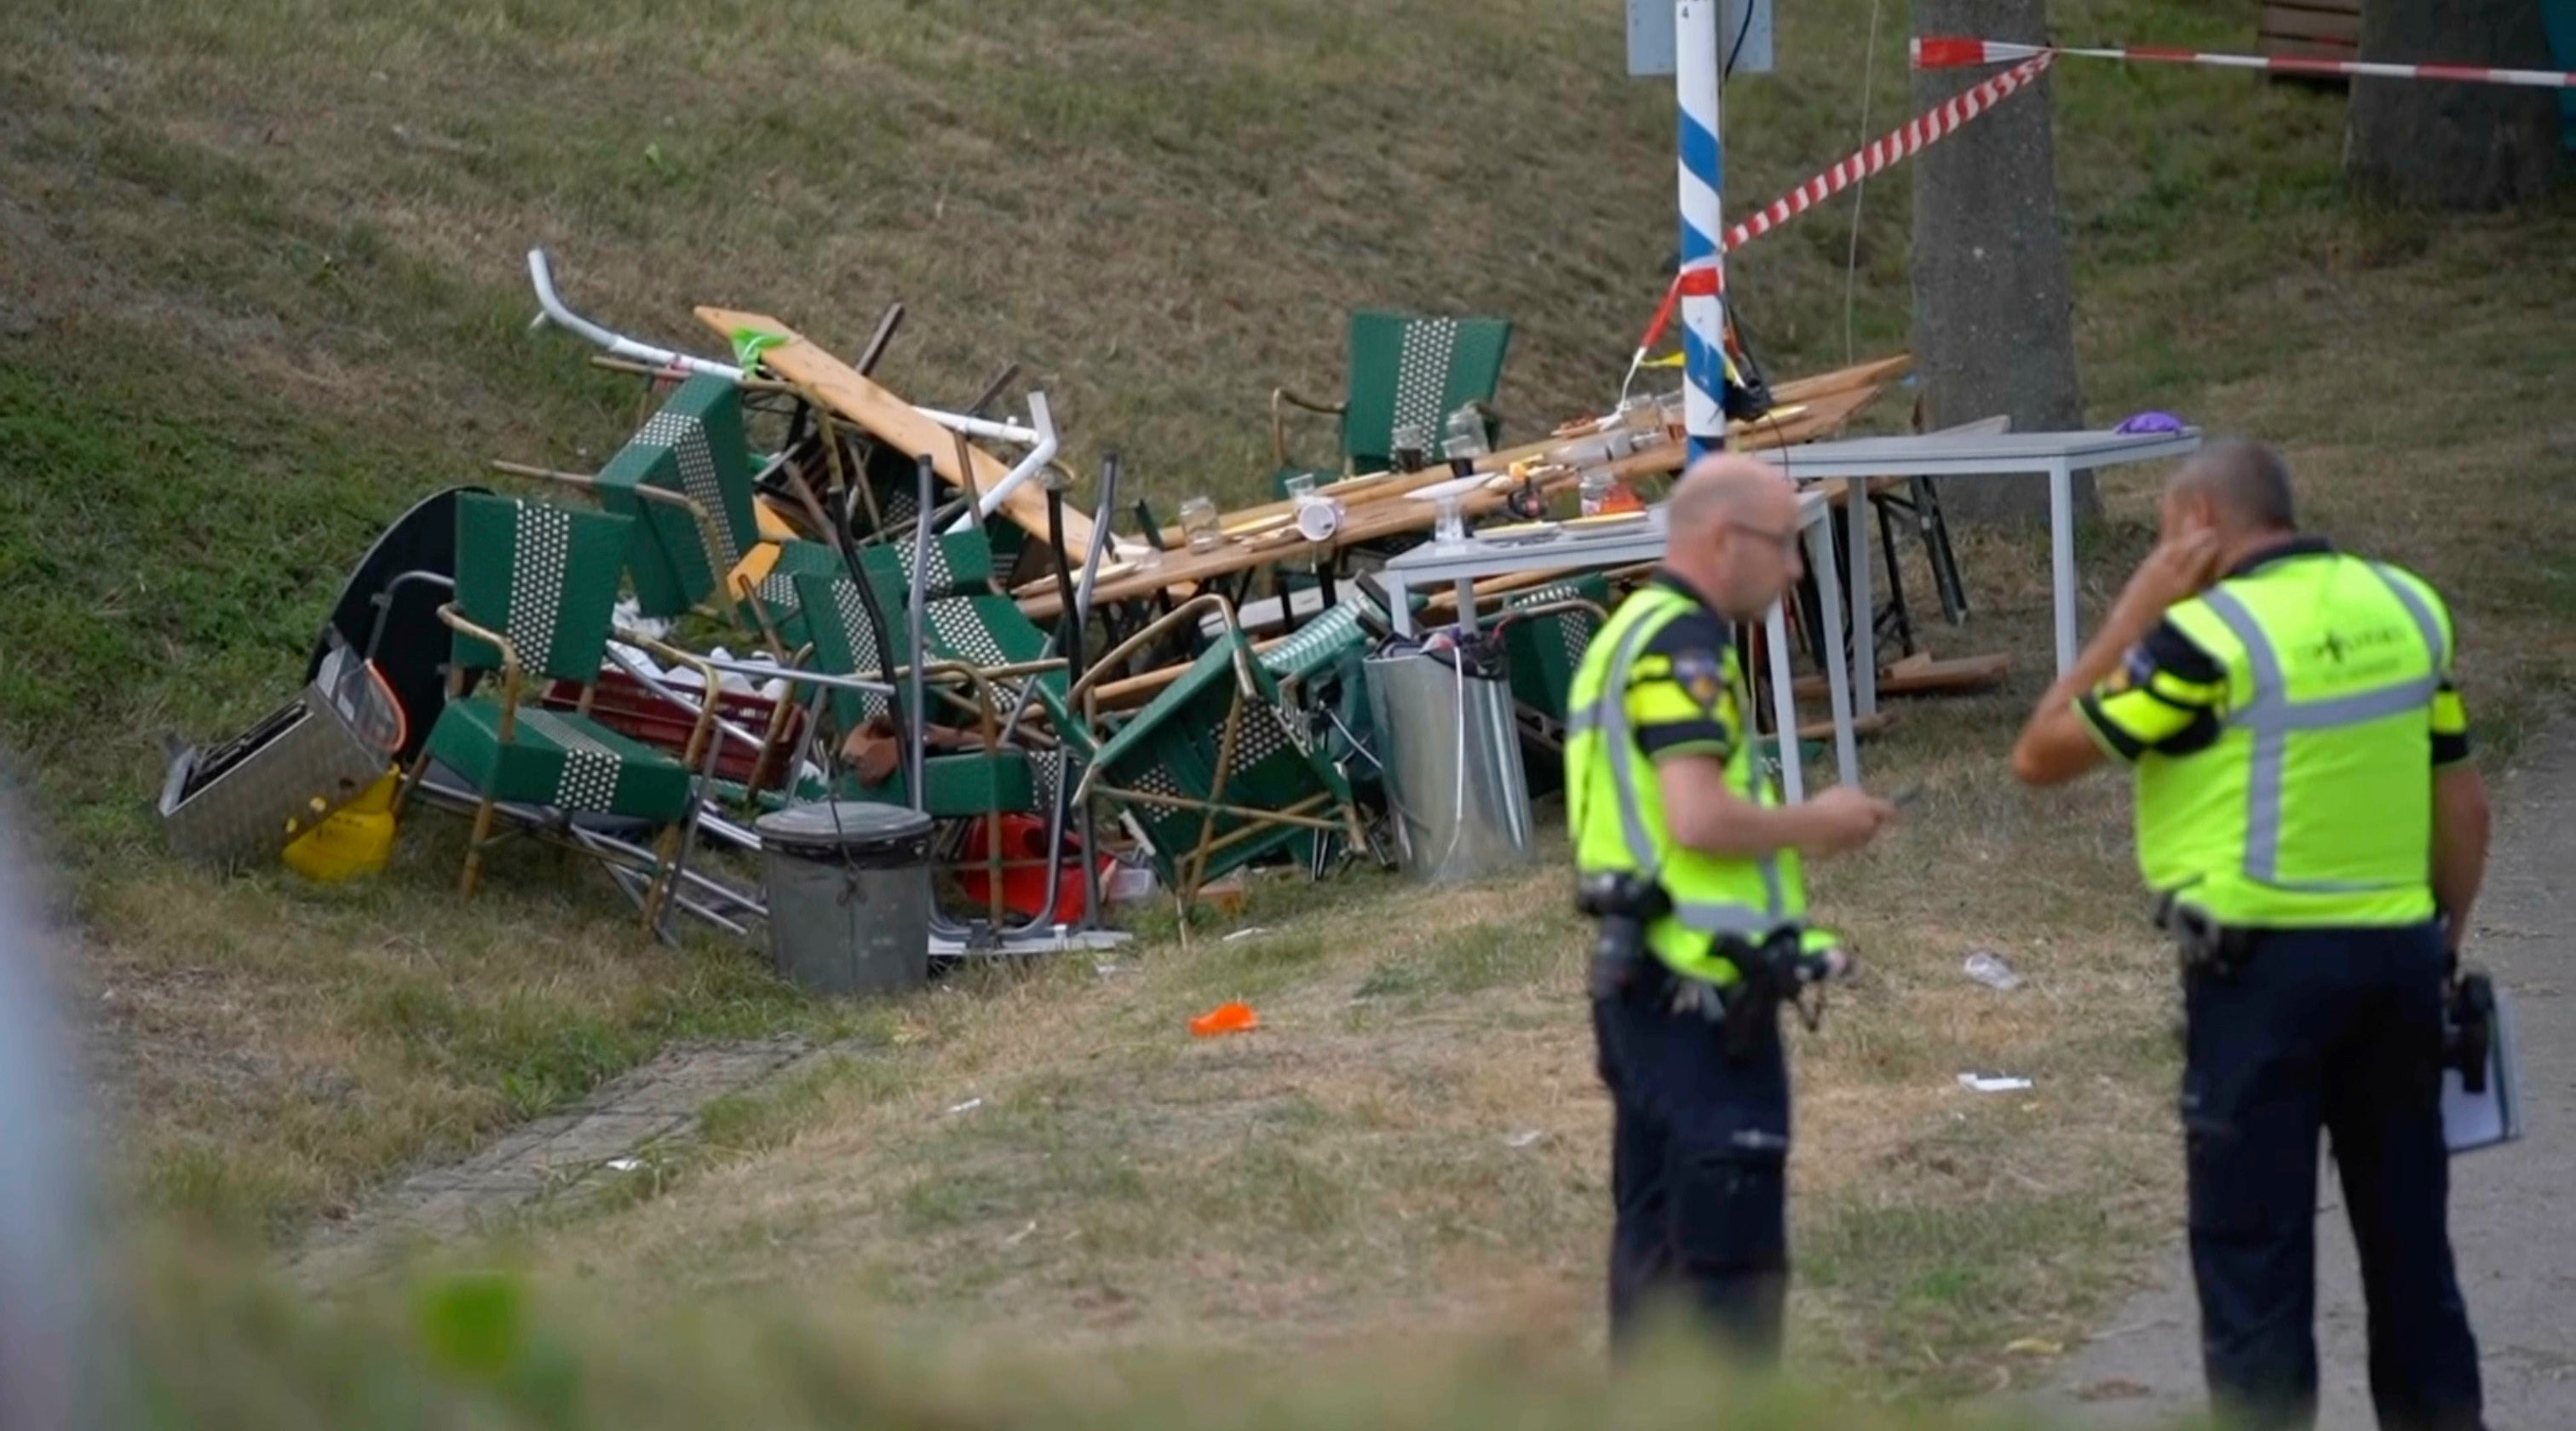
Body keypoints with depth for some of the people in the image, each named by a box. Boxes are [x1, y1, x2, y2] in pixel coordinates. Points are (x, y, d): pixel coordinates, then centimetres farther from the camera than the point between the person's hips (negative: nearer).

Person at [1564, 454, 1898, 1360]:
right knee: (1729, 1253, -8)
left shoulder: (1633, 635, 17)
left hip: (1642, 981, 10)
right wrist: (1811, 825, -10)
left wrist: (1793, 832, 12)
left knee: (1657, 1238, 14)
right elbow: (1700, 818, -25)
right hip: (1700, 992, -10)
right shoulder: (1682, 646, -15)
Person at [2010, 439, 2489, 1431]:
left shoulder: (2210, 634, -13)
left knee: (2253, 1240, 2)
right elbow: (2462, 804, 10)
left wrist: (2137, 608, -4)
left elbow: (2041, 757, -7)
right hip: (2398, 951, 6)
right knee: (2407, 1226, 16)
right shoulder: (2407, 607, 6)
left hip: (2265, 964, -6)